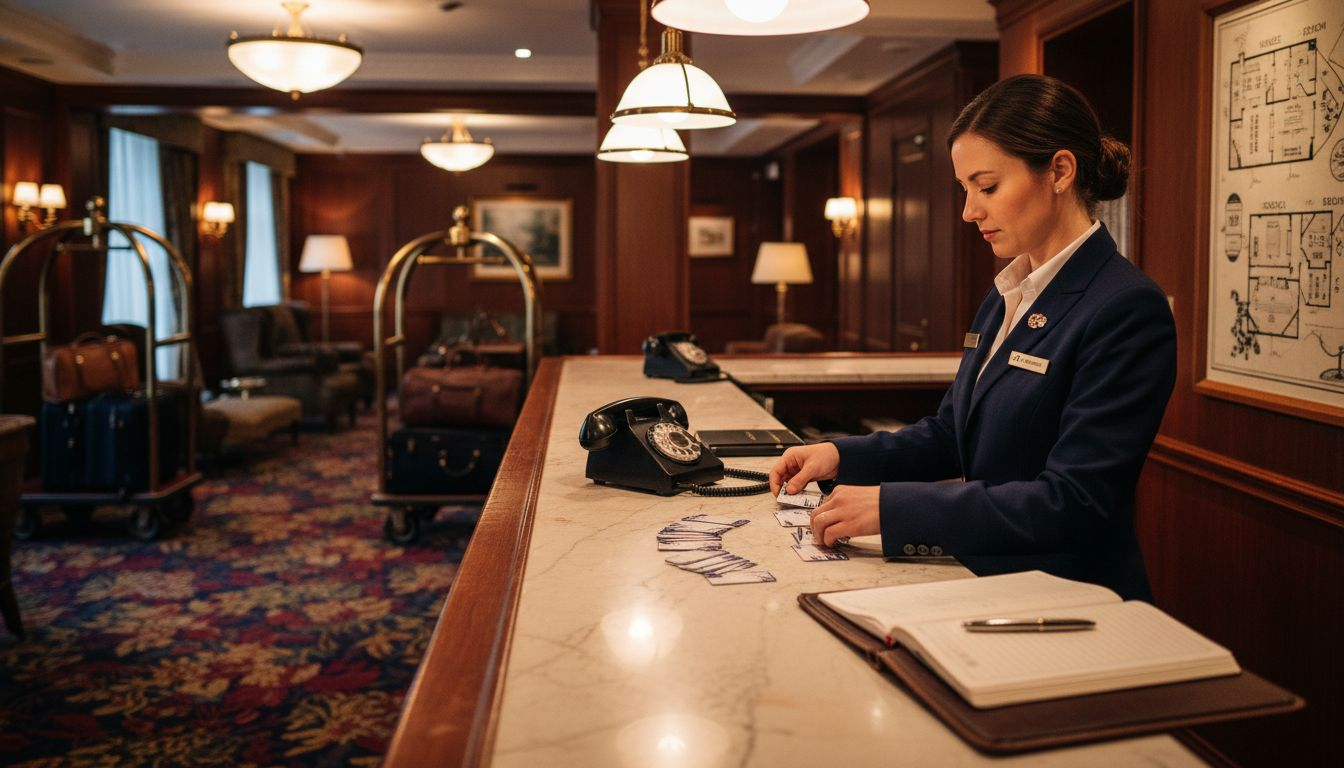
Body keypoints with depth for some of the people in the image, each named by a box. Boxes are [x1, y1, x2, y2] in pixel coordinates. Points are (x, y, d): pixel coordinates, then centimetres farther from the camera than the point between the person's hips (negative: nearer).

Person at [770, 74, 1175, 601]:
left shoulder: (1127, 310, -16)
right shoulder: (1005, 297, 10)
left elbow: (1073, 503, -22)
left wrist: (892, 507, -24)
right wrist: (841, 456, 0)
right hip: (989, 588, 7)